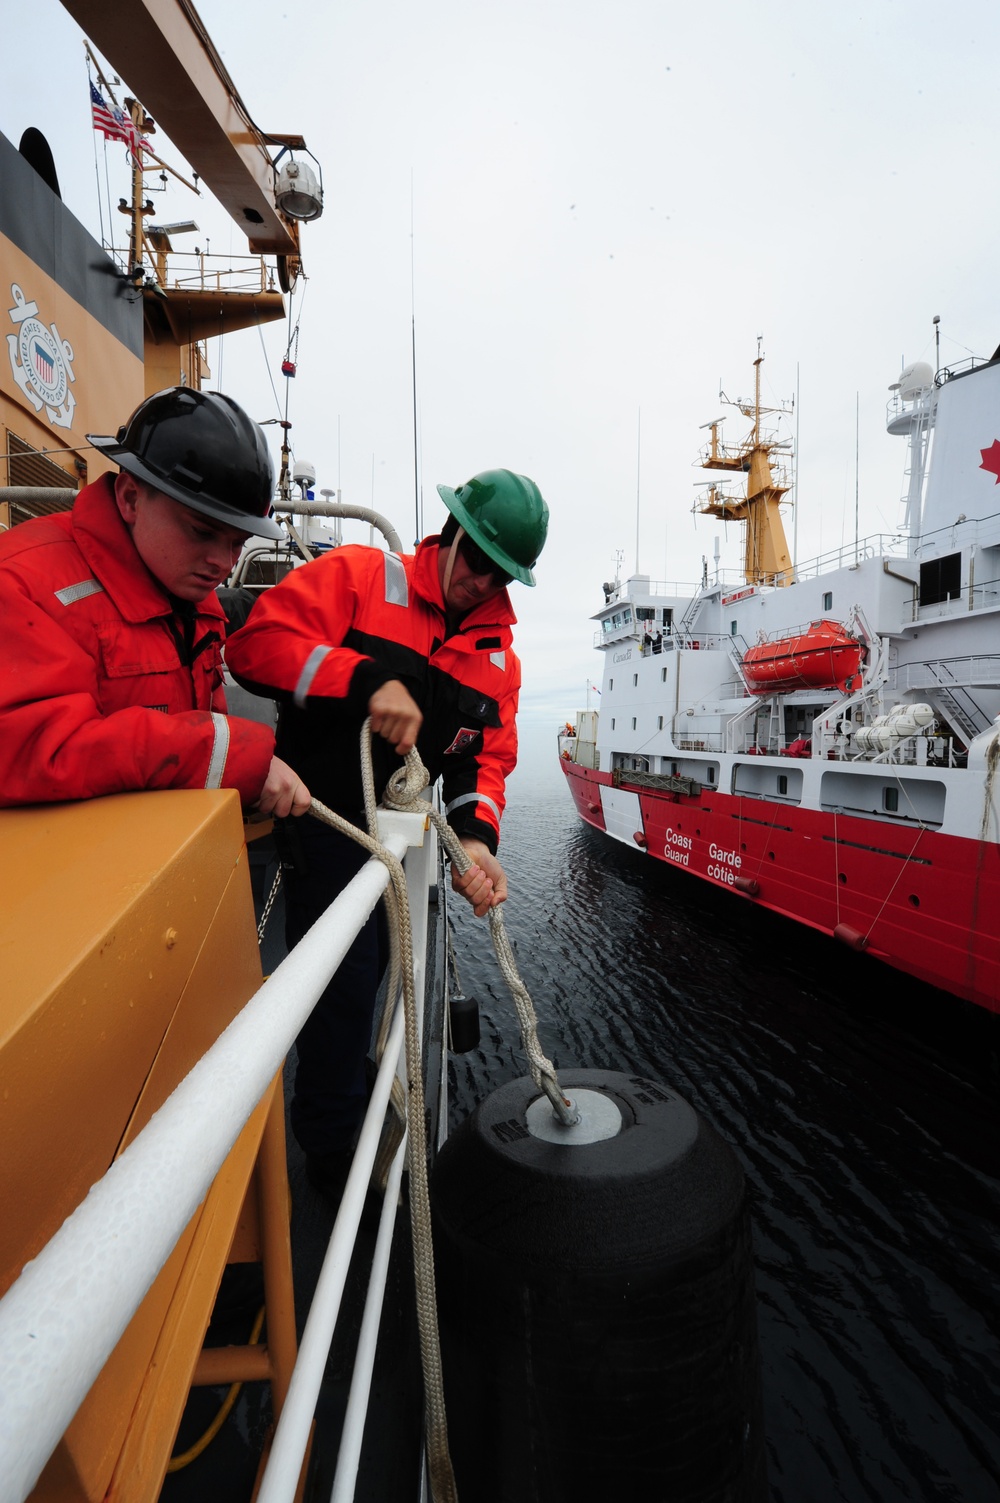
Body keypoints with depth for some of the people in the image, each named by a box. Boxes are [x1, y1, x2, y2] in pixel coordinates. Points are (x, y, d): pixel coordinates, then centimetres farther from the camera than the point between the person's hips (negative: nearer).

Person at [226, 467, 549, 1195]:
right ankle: (332, 1143, 25)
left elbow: (487, 758, 3)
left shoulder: (499, 655, 8)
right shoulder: (359, 576, -8)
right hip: (322, 819, -6)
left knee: (385, 966, 20)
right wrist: (369, 677, -32)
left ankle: (344, 1087, 49)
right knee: (346, 981, -1)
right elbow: (259, 643, -19)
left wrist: (476, 837, -16)